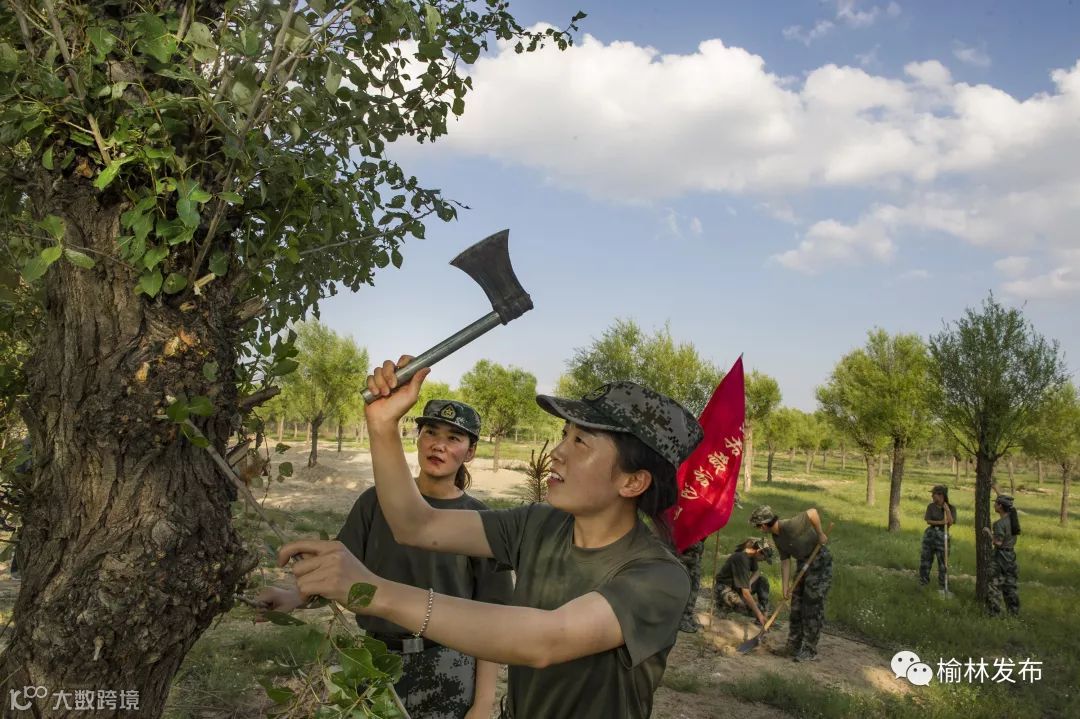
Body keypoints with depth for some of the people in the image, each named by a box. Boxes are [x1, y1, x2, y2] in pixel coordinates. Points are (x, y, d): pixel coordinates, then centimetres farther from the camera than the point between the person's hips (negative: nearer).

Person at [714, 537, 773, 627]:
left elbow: (756, 572, 13)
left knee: (763, 580, -6)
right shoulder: (741, 559, -31)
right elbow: (745, 593, -33)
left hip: (736, 586, 9)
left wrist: (749, 583, -11)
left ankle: (765, 615, -8)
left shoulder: (751, 555, -5)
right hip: (724, 590, -9)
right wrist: (758, 614, -31)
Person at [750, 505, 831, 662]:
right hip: (803, 563, 9)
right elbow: (785, 561, 4)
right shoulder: (777, 537, 1)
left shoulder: (790, 526, -27)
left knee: (813, 607, -6)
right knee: (796, 606, 11)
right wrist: (786, 587, 1)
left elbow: (813, 512, -35)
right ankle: (793, 646, 21)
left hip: (820, 561, -9)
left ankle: (810, 651, 1)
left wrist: (820, 534, -23)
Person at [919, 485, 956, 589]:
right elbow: (928, 521, -4)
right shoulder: (931, 506, 0)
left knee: (942, 561, 2)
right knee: (925, 558, 8)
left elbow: (950, 522, -14)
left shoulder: (951, 508, -4)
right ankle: (923, 582, 21)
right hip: (930, 533, 2)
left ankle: (942, 585, 15)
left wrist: (947, 509, -17)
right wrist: (940, 522, -17)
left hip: (942, 535, -2)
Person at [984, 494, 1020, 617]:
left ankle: (994, 611, 3)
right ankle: (1014, 611, 22)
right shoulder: (1013, 518, 2)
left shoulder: (1000, 523, -21)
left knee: (995, 583, 1)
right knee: (1010, 584, 16)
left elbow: (998, 542, -23)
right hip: (1011, 554, 8)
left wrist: (988, 532, -10)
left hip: (1001, 555, -8)